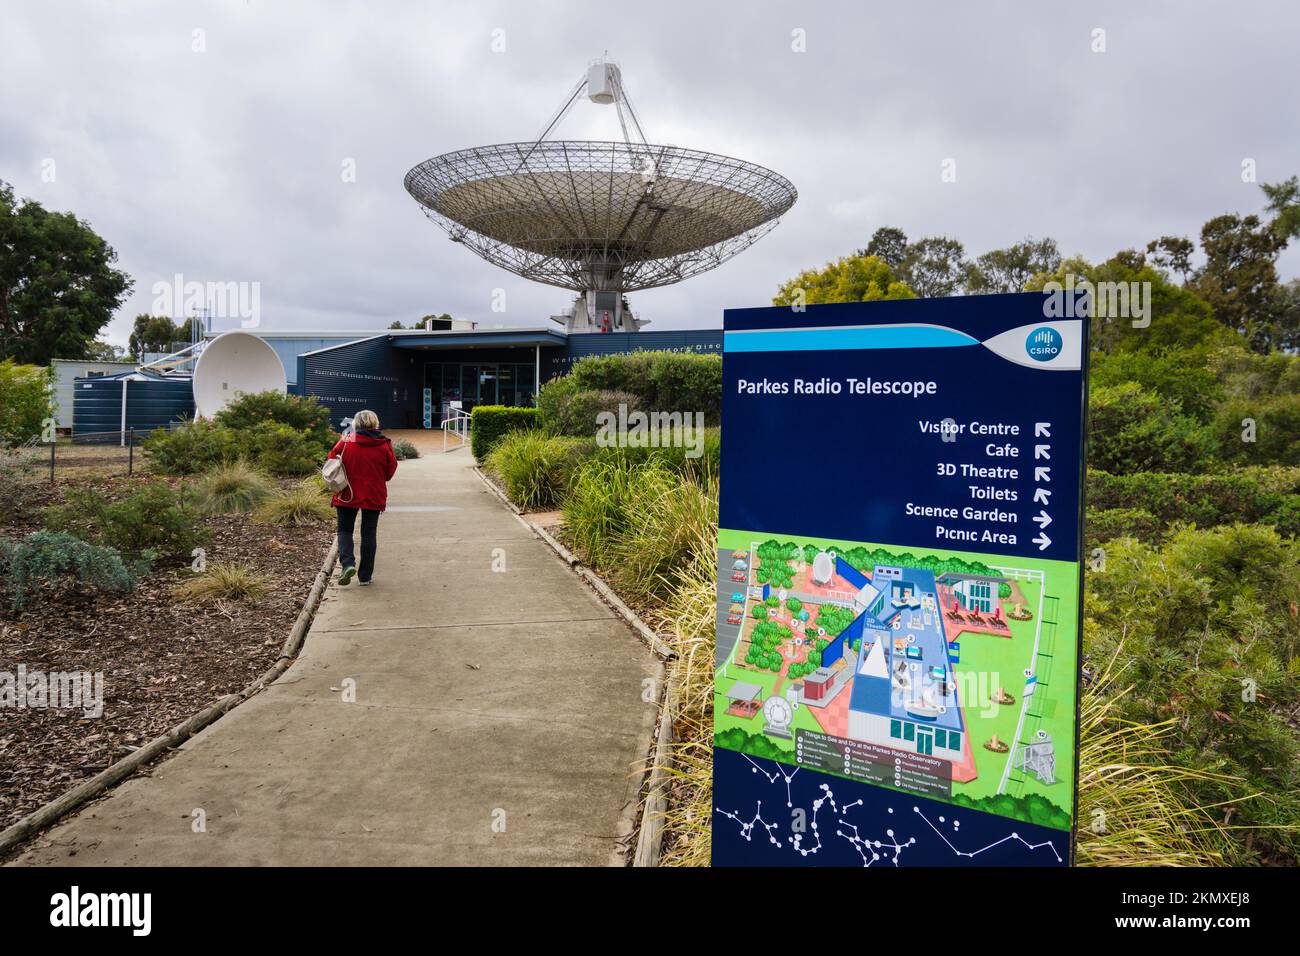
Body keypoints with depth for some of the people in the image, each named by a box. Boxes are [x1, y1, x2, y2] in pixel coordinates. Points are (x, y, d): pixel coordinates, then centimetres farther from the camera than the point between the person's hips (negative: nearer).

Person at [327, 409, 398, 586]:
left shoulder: (346, 442, -8)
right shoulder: (384, 446, -6)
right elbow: (390, 472, 0)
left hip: (348, 494, -1)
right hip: (374, 496, 1)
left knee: (345, 530, 14)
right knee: (369, 534, 10)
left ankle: (348, 563, -9)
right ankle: (365, 575, 14)